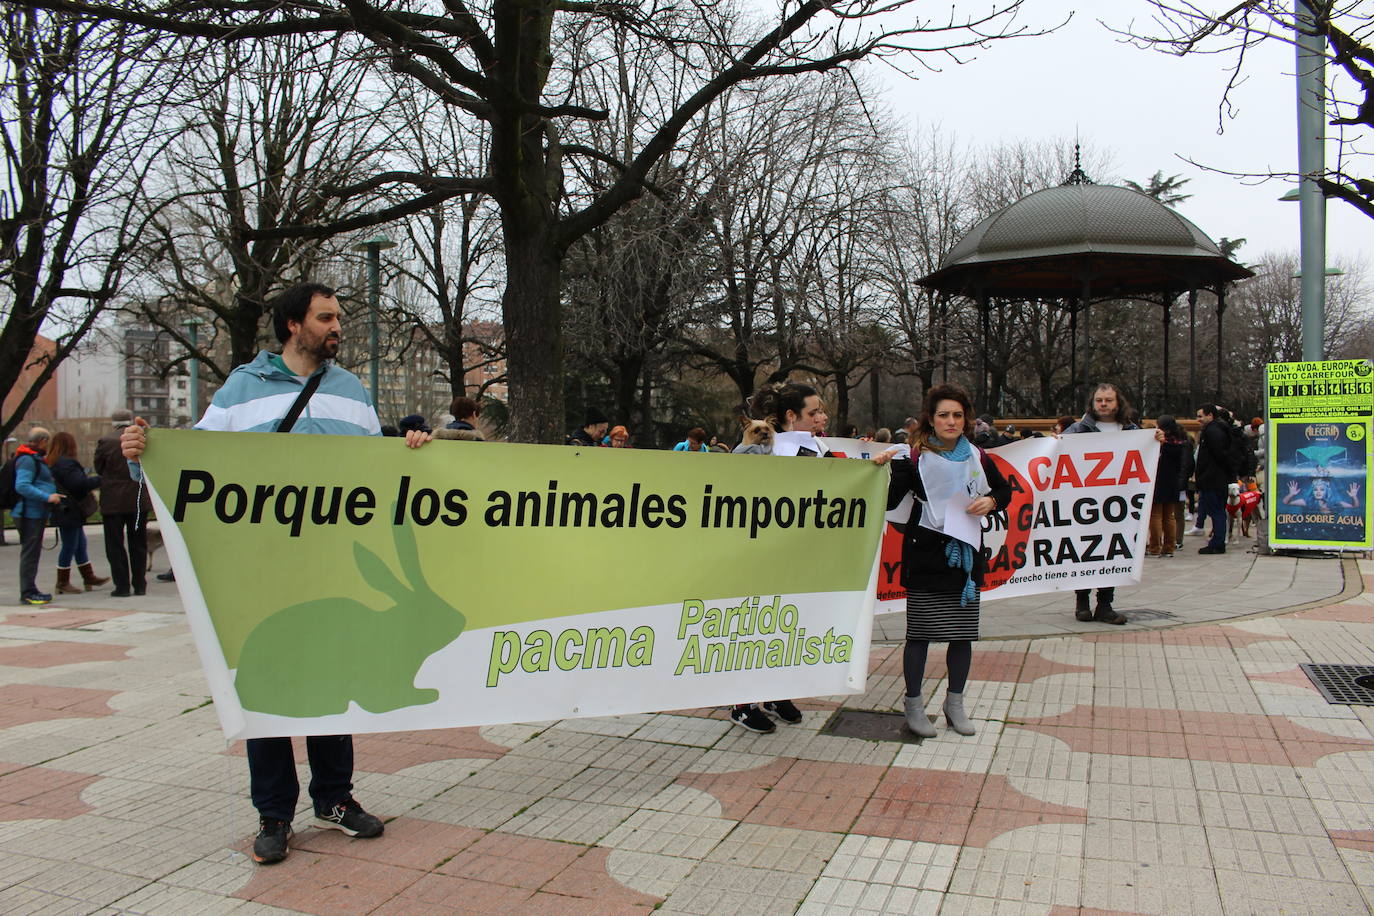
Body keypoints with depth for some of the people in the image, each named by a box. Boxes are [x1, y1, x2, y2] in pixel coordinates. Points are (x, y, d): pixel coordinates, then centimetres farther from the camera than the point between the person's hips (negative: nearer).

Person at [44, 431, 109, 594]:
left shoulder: (53, 463, 14)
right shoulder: (65, 463, -18)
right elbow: (80, 483, -24)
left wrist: (90, 482, 13)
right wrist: (100, 480, -13)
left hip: (67, 512, 11)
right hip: (68, 512, -11)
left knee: (80, 544, 16)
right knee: (69, 547, -2)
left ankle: (89, 577, 23)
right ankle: (63, 583, 6)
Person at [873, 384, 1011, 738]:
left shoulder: (977, 457, 6)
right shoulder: (915, 458, -6)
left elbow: (1005, 489, 20)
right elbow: (889, 500, -13)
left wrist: (990, 502, -1)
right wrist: (881, 469, -29)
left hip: (966, 556, 4)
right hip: (926, 558, -4)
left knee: (963, 634, 10)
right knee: (920, 633, 3)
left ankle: (955, 703, 27)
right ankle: (913, 705, 18)